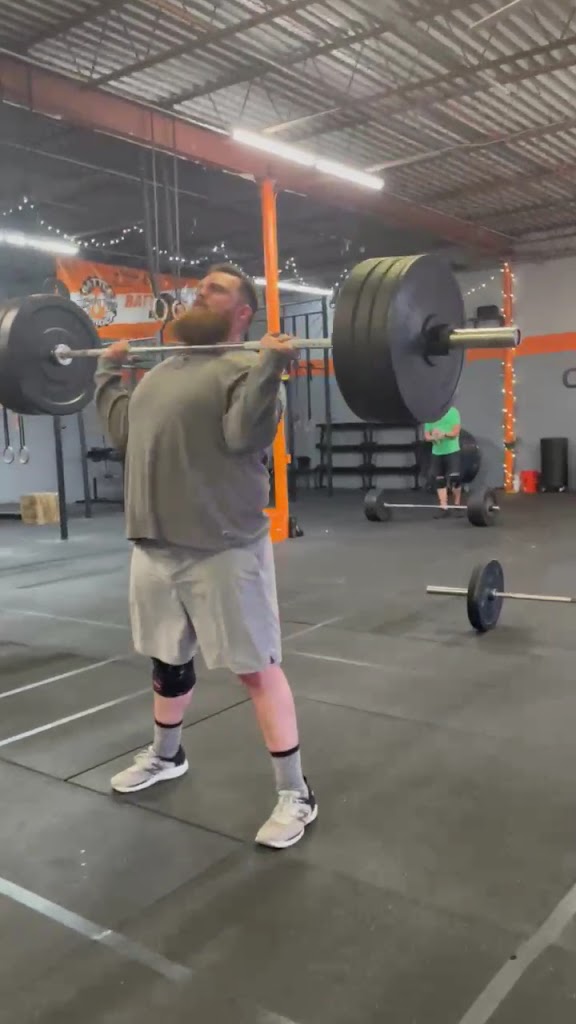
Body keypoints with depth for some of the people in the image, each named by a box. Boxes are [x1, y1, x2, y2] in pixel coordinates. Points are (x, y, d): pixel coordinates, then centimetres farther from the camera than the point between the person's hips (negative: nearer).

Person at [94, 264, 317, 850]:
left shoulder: (245, 368, -7)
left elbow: (246, 434, -23)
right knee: (167, 658, 22)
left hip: (223, 547, -8)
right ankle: (165, 755, 45)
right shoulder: (163, 369, 18)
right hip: (154, 545, 8)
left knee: (255, 667, -2)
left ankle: (295, 795, 10)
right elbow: (125, 435, 18)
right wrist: (106, 372, 24)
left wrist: (272, 364, -27)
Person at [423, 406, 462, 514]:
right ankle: (443, 507, 11)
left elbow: (456, 431, -10)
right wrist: (433, 437, -18)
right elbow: (426, 435, 5)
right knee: (439, 480, 5)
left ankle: (457, 505, 6)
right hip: (437, 453, 4)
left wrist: (444, 434, -29)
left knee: (454, 478, -12)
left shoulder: (452, 412, -2)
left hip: (452, 451, -4)